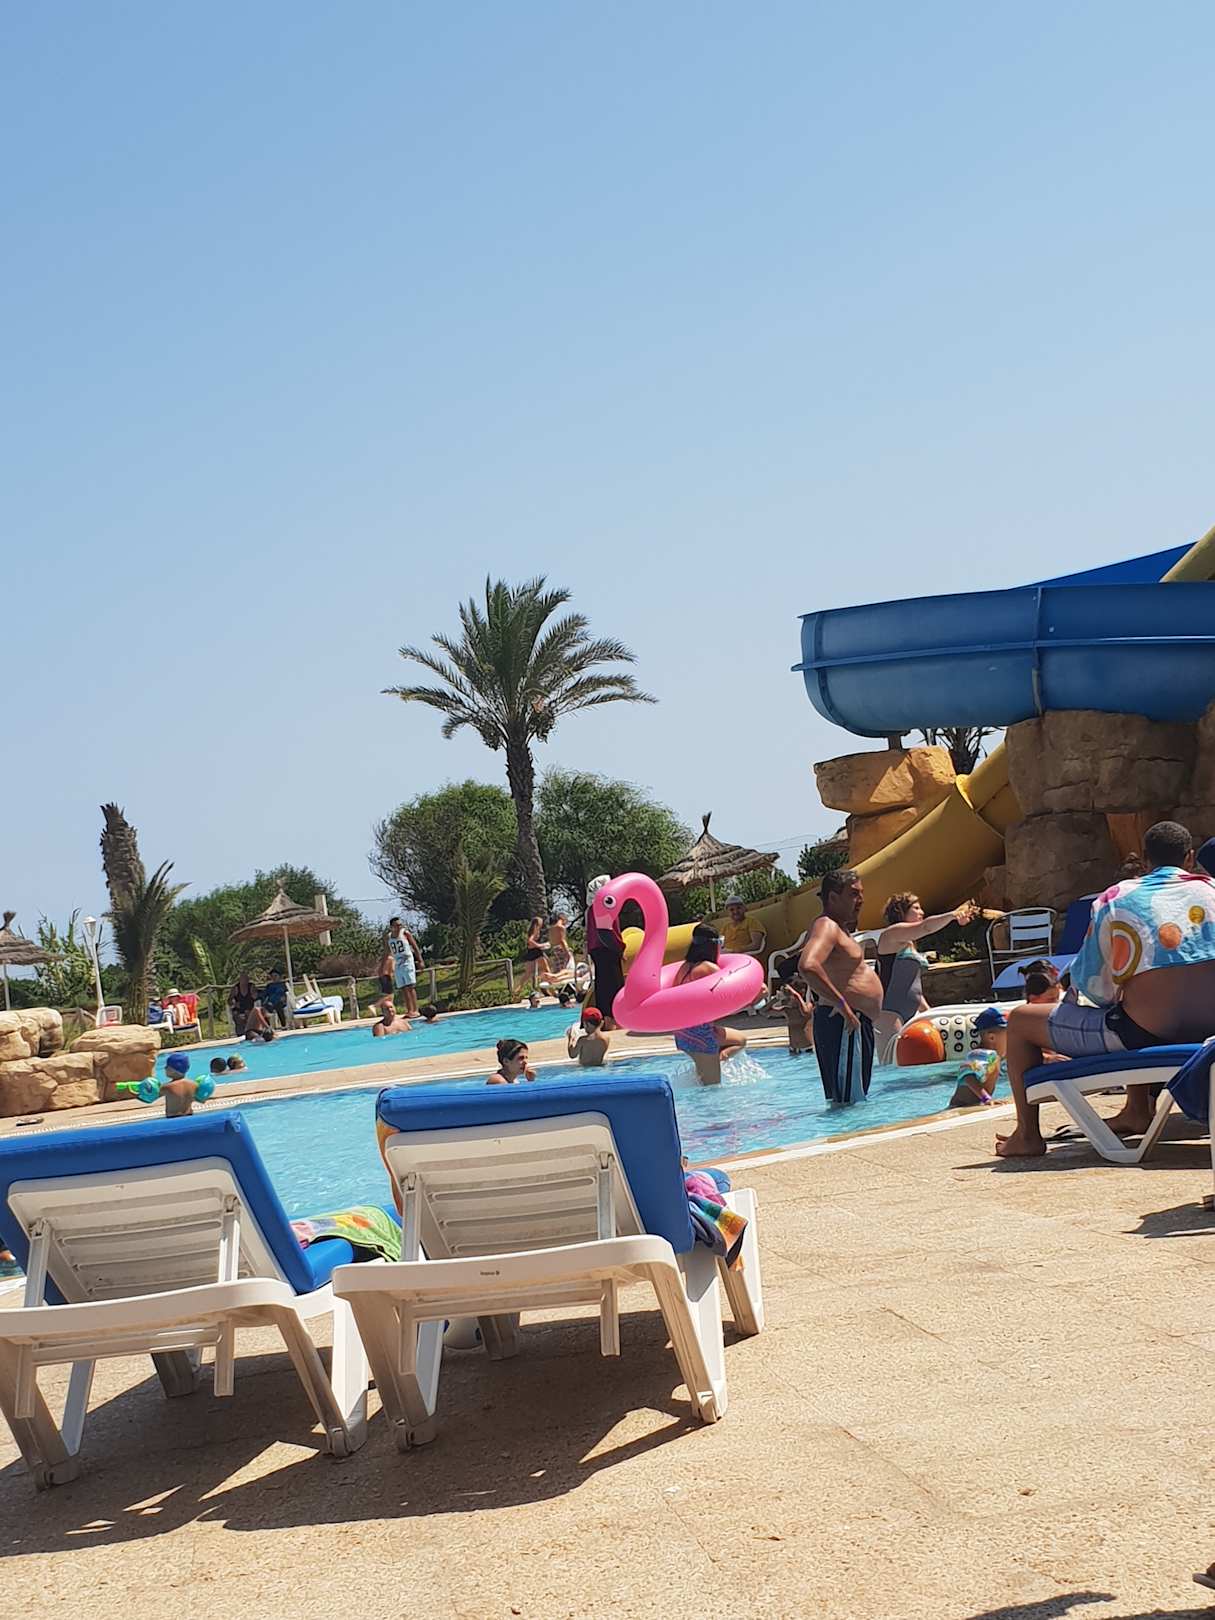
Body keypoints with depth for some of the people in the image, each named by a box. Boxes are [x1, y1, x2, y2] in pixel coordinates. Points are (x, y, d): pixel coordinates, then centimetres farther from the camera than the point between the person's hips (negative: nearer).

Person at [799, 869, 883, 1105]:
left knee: (855, 1100, 12)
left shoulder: (840, 928, 20)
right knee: (847, 1101, -13)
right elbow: (807, 966, -31)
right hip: (842, 1023, -11)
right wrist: (842, 1005, -29)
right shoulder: (826, 926, -13)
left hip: (857, 1023, 11)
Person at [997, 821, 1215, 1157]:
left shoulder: (1115, 899, -1)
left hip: (1146, 1034, -6)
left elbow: (1088, 981, 1)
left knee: (1020, 1022, 11)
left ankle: (1027, 1136, 13)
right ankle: (1136, 1111, 46)